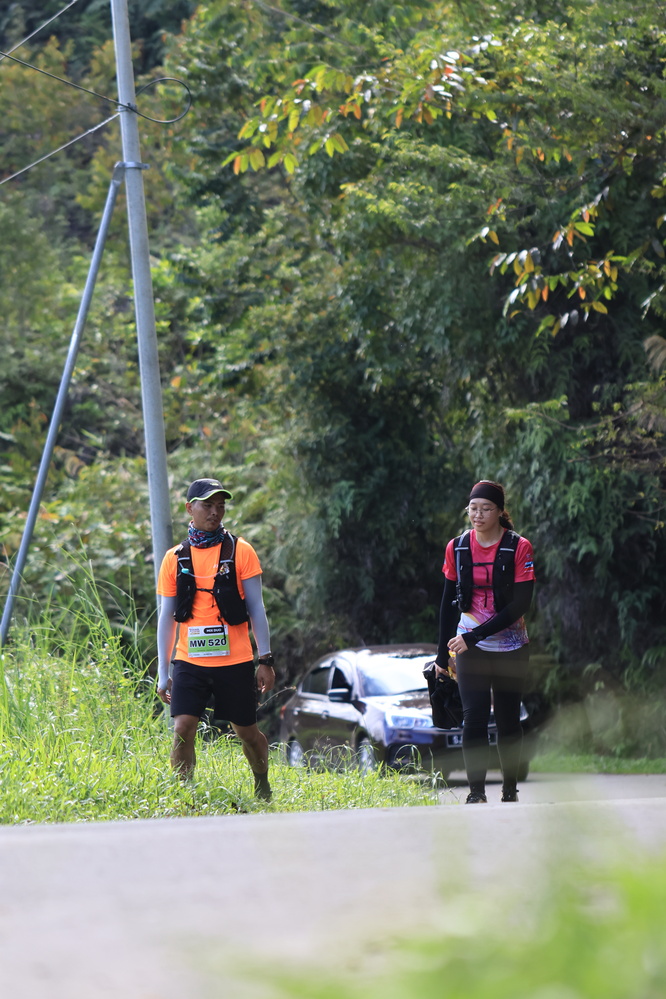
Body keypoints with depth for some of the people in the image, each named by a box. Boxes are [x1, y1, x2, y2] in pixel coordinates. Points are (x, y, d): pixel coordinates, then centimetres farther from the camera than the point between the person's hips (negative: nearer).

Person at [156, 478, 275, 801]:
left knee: (246, 731, 11)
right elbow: (166, 618, 10)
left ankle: (262, 787, 36)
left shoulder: (239, 551, 1)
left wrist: (265, 660, -4)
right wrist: (163, 672, 6)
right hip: (190, 663, 1)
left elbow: (256, 608, 1)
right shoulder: (175, 559, 6)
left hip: (235, 662, -1)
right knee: (183, 728, -15)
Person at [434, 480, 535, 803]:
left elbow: (520, 604, -14)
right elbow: (448, 602, 9)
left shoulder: (519, 548, -7)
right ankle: (476, 792, -9)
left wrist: (475, 635, -20)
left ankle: (510, 789, 20)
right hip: (469, 648, 1)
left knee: (508, 719, 7)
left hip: (511, 648, -1)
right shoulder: (457, 547, 3)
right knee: (474, 717, -11)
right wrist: (443, 653, 8)